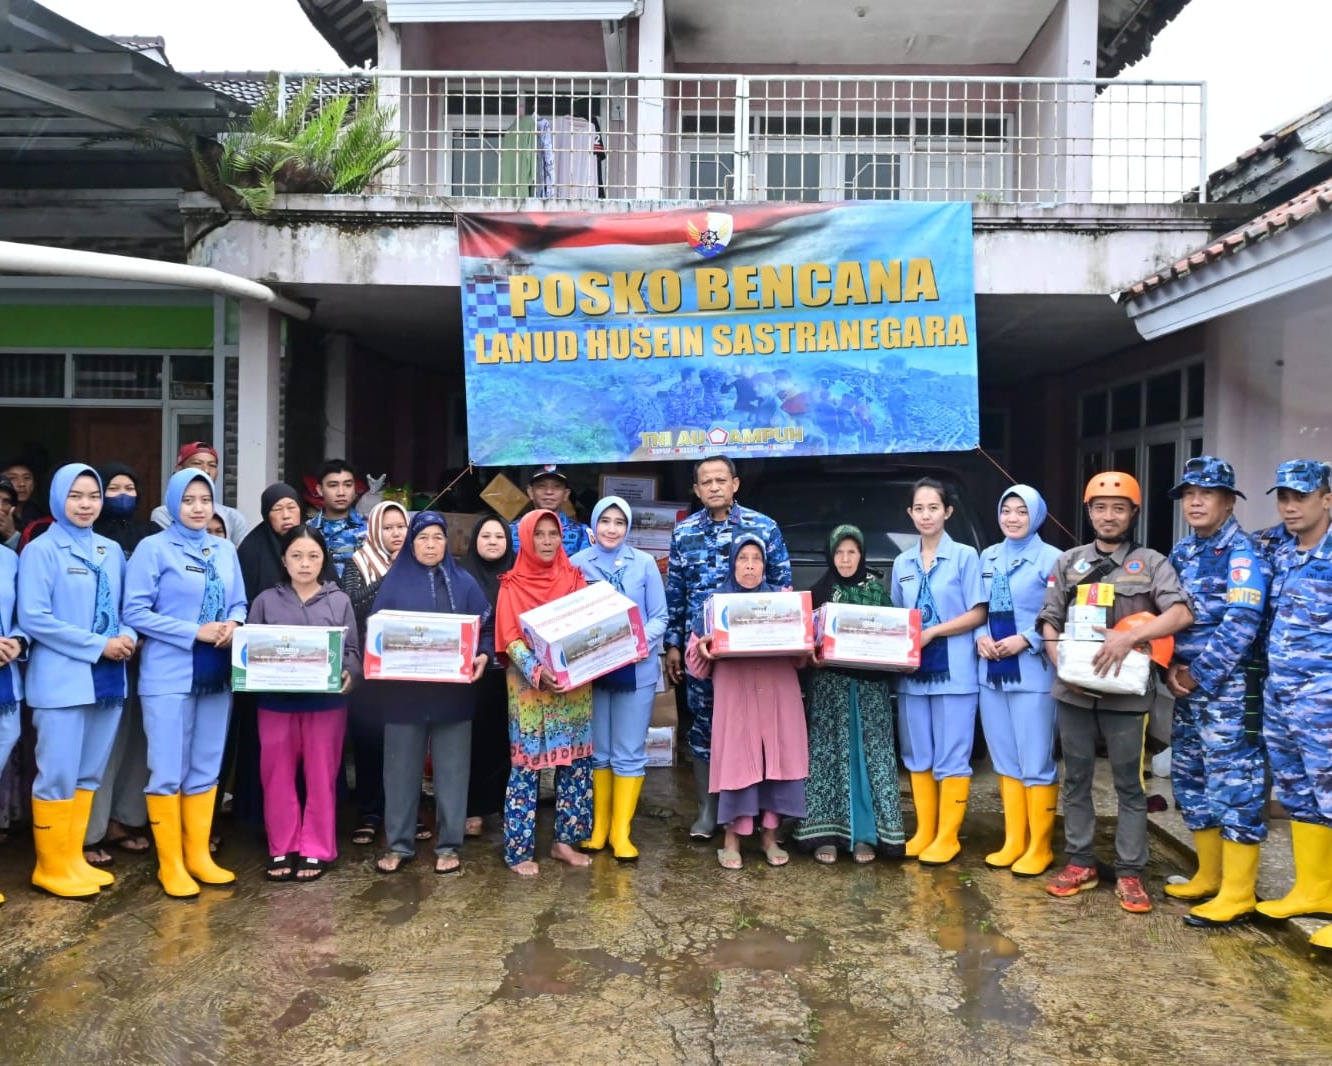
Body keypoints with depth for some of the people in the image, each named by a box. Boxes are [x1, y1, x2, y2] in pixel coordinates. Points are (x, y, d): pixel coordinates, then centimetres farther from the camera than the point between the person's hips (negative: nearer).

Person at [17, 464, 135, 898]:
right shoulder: (41, 550, -6)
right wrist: (98, 645, -16)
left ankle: (73, 858, 25)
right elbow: (33, 618, -13)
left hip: (106, 677, 6)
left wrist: (127, 637, -8)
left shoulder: (112, 551, 11)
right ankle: (51, 866, 15)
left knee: (89, 774, 13)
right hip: (61, 680, -6)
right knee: (58, 776, 1)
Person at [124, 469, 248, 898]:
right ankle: (170, 864, 13)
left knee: (206, 769, 12)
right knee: (167, 772, 1)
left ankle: (199, 855, 23)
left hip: (216, 674, 5)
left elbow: (239, 603, 14)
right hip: (169, 676, -5)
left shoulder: (225, 550, 10)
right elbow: (135, 611, -11)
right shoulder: (153, 548, -5)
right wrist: (196, 632, -18)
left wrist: (232, 625, -10)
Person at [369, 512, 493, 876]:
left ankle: (449, 845, 16)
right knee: (401, 768, 7)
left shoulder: (464, 583, 5)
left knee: (451, 768, 5)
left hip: (453, 692, 0)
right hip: (403, 692, 0)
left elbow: (487, 628, 4)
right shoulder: (394, 583, 5)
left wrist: (483, 656, -15)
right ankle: (399, 844, 19)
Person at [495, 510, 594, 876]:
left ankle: (565, 840, 19)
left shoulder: (574, 578, 9)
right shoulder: (512, 585, 0)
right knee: (526, 765, -2)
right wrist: (537, 672, -22)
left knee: (576, 762, 6)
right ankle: (519, 850, 7)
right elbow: (509, 639, -7)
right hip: (530, 687, -3)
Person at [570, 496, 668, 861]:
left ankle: (621, 831, 13)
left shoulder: (645, 563, 0)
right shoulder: (577, 563, 1)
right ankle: (598, 824, 25)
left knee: (629, 752, 2)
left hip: (636, 669, -1)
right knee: (596, 751, 11)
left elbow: (659, 616, 0)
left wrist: (642, 641, -18)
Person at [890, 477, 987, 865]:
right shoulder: (902, 563, 12)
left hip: (953, 671, -5)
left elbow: (977, 614, -7)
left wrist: (931, 632, -16)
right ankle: (923, 833, 20)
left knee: (951, 758, 1)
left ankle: (947, 838, 10)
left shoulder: (965, 556, -2)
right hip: (912, 671, 5)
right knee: (917, 757, 10)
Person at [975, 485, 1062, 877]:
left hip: (1032, 674, -6)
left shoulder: (1051, 559, -6)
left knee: (1036, 764, -1)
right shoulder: (988, 558, 12)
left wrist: (1025, 640, -18)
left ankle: (1039, 847, 11)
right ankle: (1013, 841, 23)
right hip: (992, 673, 6)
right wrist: (981, 637, -3)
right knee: (1005, 761, 13)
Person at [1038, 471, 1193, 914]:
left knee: (1129, 784, 5)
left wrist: (1129, 636, -24)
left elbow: (1182, 614, -13)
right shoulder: (1068, 562, 9)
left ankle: (1129, 872, 13)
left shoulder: (1151, 562, 2)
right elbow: (1050, 624, 7)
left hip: (1126, 692, -3)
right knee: (1076, 779, 10)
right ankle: (1080, 862, 22)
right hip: (1073, 691, 3)